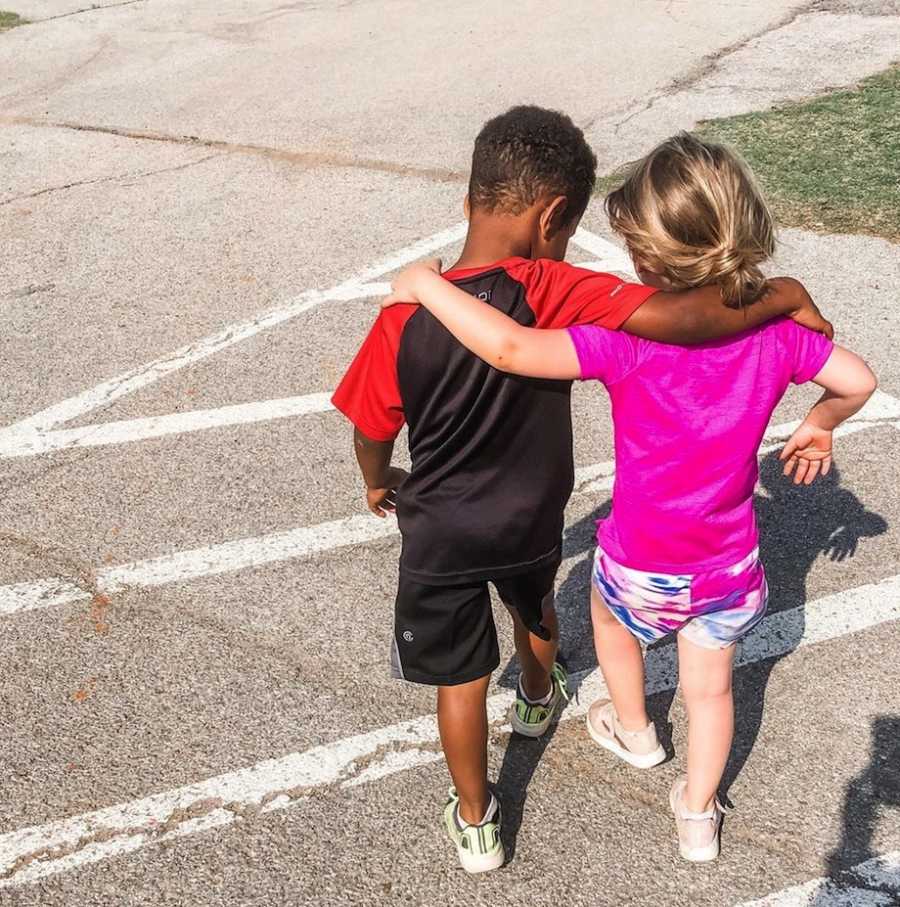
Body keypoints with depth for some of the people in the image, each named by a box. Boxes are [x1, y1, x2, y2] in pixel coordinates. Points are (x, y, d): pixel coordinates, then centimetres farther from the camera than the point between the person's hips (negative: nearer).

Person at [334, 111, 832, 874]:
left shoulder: (406, 318, -23)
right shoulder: (552, 294, -28)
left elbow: (372, 431, -10)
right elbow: (670, 316, -40)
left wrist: (378, 483, 12)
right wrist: (787, 295, -23)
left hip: (441, 533, -1)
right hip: (532, 522, 1)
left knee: (462, 677, 18)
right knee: (535, 609, 34)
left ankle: (476, 822, 35)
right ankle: (538, 696, 65)